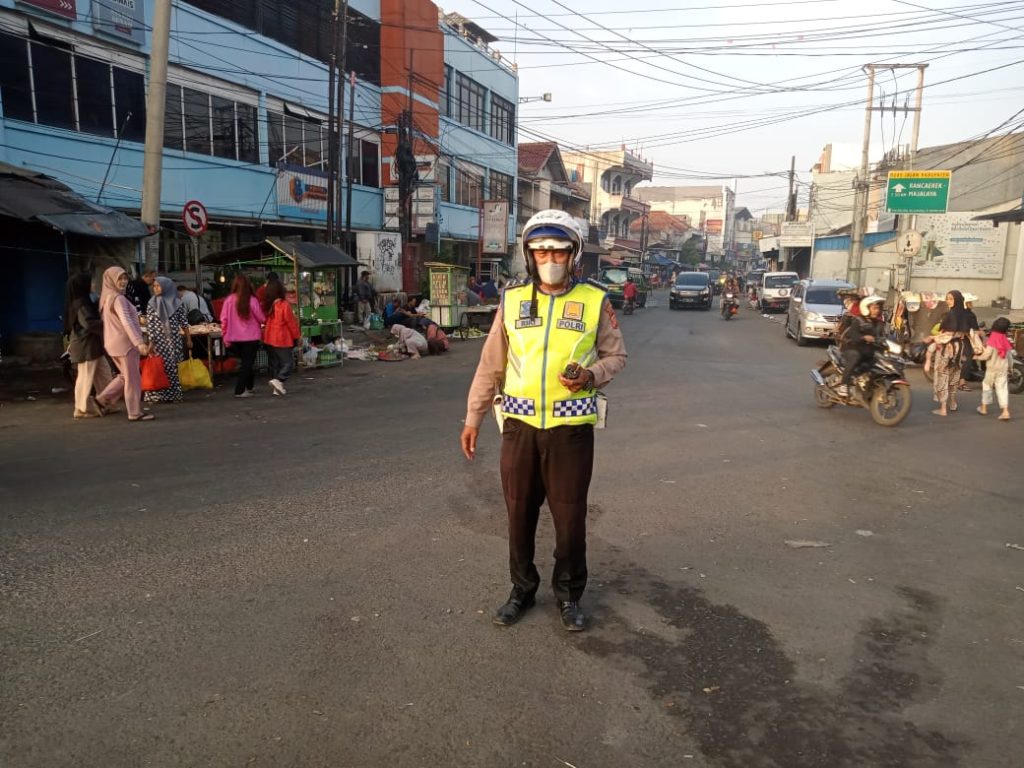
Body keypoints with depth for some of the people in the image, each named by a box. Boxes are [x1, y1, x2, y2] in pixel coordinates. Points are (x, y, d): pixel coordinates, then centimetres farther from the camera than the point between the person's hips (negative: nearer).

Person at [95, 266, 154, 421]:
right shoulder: (118, 298, -16)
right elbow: (126, 322, -28)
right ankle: (135, 413, 5)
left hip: (114, 342, 9)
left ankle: (103, 399, 22)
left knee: (125, 376, 23)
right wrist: (139, 342, -35)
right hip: (125, 342, -9)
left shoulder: (107, 298, 13)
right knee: (133, 378, -1)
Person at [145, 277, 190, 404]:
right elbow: (149, 324, 2)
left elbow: (183, 322, 5)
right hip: (158, 340, 0)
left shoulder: (176, 303, 2)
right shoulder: (152, 304, 4)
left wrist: (189, 339, 5)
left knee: (172, 367, 2)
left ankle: (173, 394, 8)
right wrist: (151, 341, -6)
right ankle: (157, 395, 1)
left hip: (173, 340, 0)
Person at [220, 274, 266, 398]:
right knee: (247, 363, 4)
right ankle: (240, 390, 0)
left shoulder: (229, 300, -5)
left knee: (245, 362, 20)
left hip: (234, 338, 4)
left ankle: (248, 387, 26)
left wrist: (226, 336, 8)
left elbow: (224, 319, -2)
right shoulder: (252, 300, -12)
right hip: (251, 337, -3)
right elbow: (261, 318, -7)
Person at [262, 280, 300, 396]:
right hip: (282, 340, -6)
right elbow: (291, 323, -11)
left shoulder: (265, 305, 0)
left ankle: (277, 388, 14)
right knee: (288, 363, 2)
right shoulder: (284, 305, -15)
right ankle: (278, 380, -17)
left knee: (274, 364, 13)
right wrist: (296, 337, -1)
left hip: (268, 339, 6)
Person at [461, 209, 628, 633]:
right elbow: (491, 364, 7)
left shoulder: (594, 301, -1)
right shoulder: (512, 299, 3)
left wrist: (592, 375, -14)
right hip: (520, 424, 2)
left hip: (571, 426, -2)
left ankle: (569, 595, 28)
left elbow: (616, 355, 7)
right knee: (520, 512, 12)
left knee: (570, 516, 7)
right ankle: (522, 589, 32)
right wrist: (473, 416, 7)